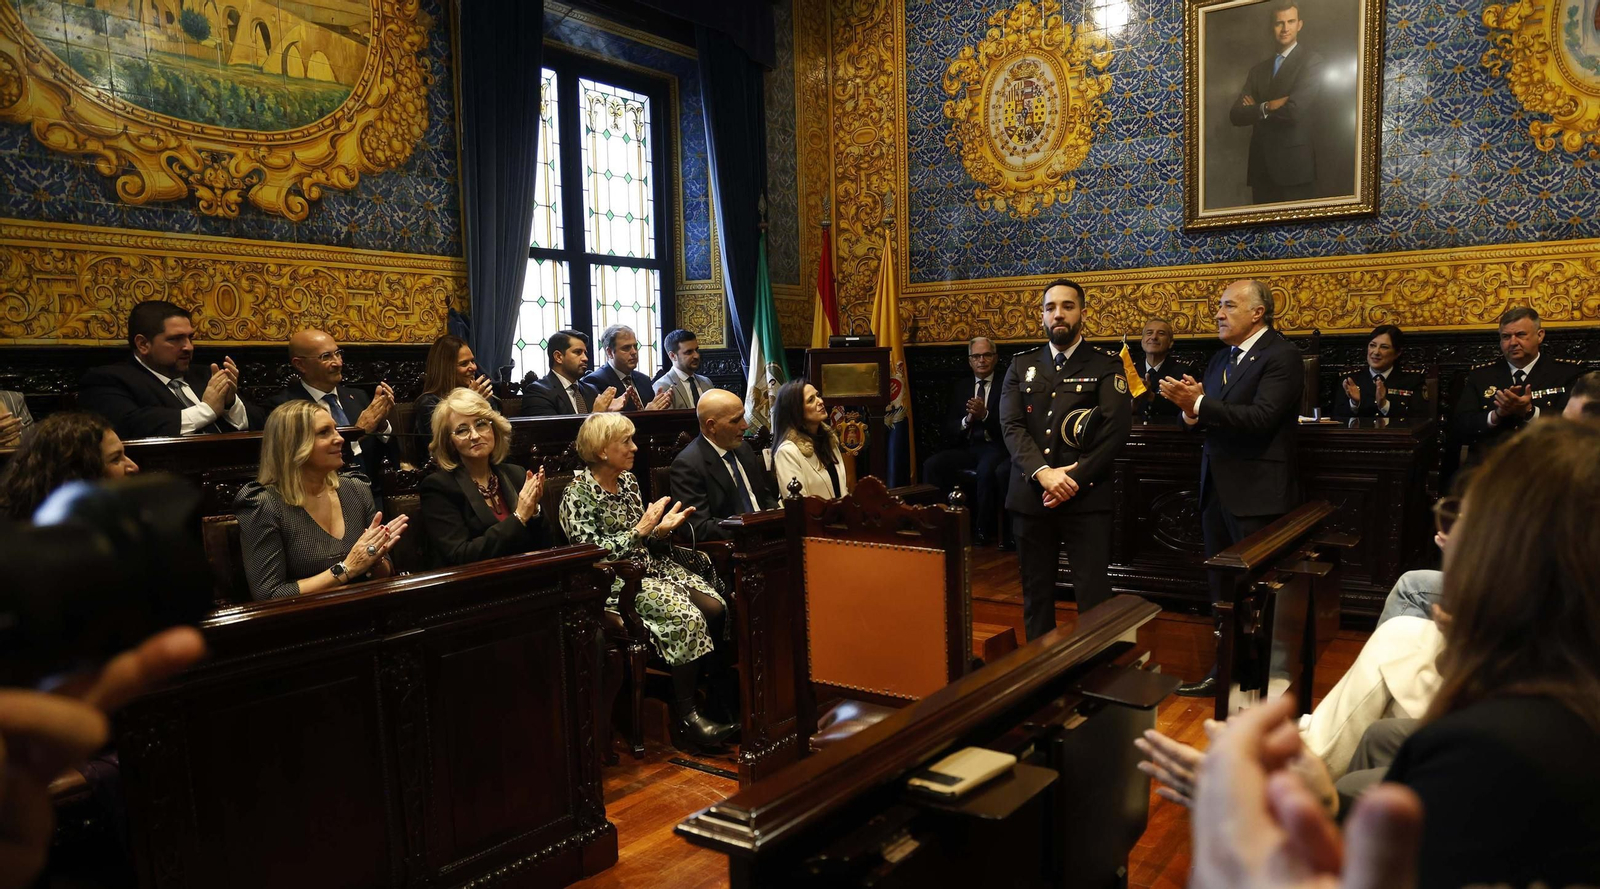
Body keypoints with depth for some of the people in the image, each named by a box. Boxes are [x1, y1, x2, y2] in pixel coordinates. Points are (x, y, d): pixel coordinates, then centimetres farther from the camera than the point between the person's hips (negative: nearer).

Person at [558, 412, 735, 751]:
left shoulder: (628, 480, 13)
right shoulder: (577, 494, -9)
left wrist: (662, 528, -3)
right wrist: (642, 529, -18)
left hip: (653, 567, 7)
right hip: (615, 582, -7)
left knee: (715, 607, -17)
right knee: (686, 616, -28)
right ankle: (684, 718, -17)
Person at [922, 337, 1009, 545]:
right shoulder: (961, 388, 18)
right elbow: (949, 431, 10)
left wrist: (985, 415, -21)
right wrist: (967, 420, -11)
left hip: (995, 448, -4)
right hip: (966, 448, 4)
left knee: (986, 470, -37)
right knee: (931, 465, -24)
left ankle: (983, 532, -20)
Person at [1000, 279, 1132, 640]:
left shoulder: (1106, 367, 4)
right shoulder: (1021, 367, 12)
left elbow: (1117, 430, -7)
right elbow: (1011, 425, -1)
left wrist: (1074, 478, -16)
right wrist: (1043, 473, -16)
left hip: (1087, 498, -3)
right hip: (1030, 497, 3)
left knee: (1094, 595, -4)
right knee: (1036, 593, 11)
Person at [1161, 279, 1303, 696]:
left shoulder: (1281, 356, -10)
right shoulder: (1220, 360, 15)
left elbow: (1261, 417, -23)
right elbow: (1209, 418, 9)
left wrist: (1198, 404, -25)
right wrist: (1190, 407, -13)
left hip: (1257, 493, -8)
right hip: (1217, 487, 8)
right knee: (1222, 589, 15)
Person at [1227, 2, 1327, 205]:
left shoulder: (1312, 60, -1)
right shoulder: (1258, 70, 17)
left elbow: (1294, 110, -15)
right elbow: (1236, 115, 4)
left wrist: (1258, 109, 0)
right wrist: (1268, 107, -11)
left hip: (1294, 166, -5)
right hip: (1261, 168, 5)